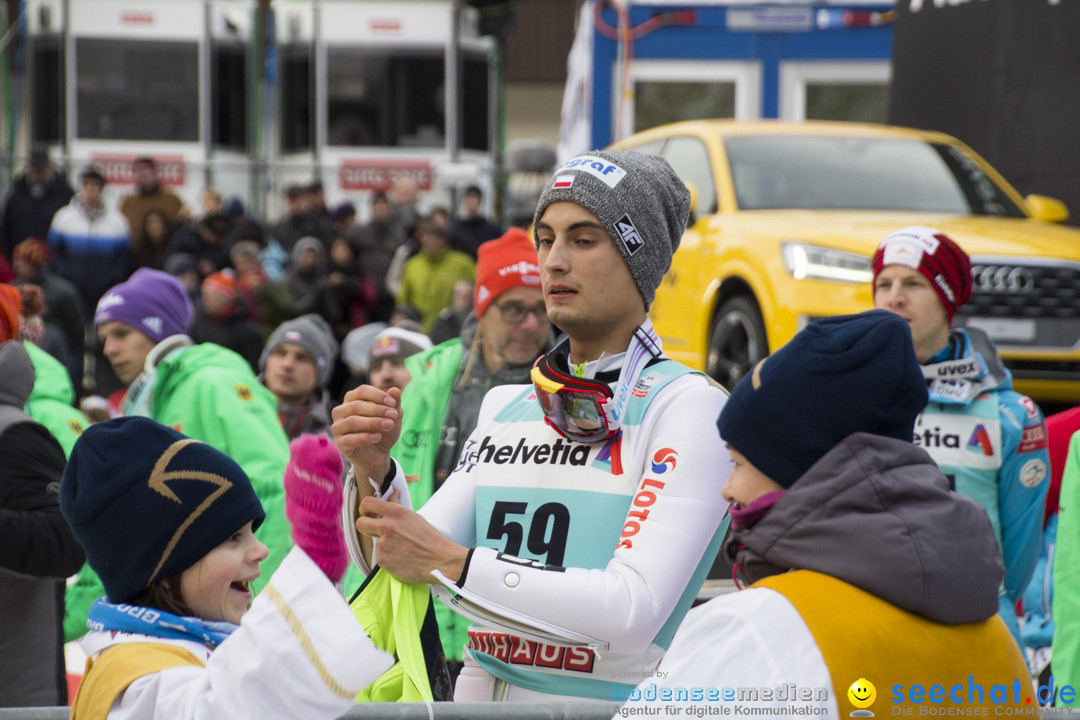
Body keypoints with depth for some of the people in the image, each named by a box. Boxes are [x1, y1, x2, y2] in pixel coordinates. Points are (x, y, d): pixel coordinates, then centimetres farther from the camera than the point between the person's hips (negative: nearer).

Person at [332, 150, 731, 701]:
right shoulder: (503, 407, 13)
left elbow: (635, 611, -15)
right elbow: (397, 568, 10)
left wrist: (450, 564, -15)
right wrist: (372, 470, -7)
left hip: (603, 701, -3)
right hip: (478, 695, 4)